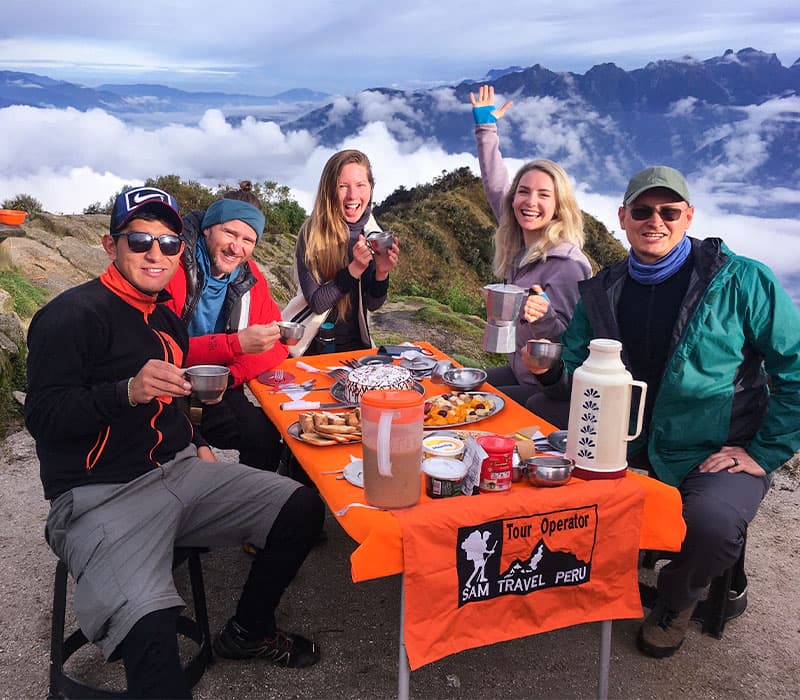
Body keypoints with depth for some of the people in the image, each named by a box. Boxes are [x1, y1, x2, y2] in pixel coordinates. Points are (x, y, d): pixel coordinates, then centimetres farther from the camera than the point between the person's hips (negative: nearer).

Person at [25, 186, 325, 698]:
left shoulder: (165, 319, 15)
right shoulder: (73, 314, -10)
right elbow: (43, 417, -17)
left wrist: (197, 444, 15)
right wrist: (128, 391, -30)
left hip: (179, 470, 8)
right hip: (100, 497, -8)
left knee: (302, 508, 1)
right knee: (151, 627, -34)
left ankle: (248, 632, 21)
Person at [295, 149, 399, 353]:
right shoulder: (312, 233, -15)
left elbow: (372, 305, 2)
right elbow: (316, 303, -15)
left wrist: (381, 273, -16)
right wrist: (355, 269, -25)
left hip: (357, 344, 3)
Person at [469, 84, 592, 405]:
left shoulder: (566, 265, -24)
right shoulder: (519, 245, -1)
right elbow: (495, 185, 14)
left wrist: (543, 317, -44)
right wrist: (485, 127, 19)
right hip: (520, 372, 8)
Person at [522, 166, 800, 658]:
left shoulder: (741, 280, -11)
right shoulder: (602, 292, 3)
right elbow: (576, 374, 6)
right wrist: (551, 370, -16)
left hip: (719, 454, -4)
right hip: (632, 445, 4)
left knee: (714, 522, -33)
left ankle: (678, 600, 5)